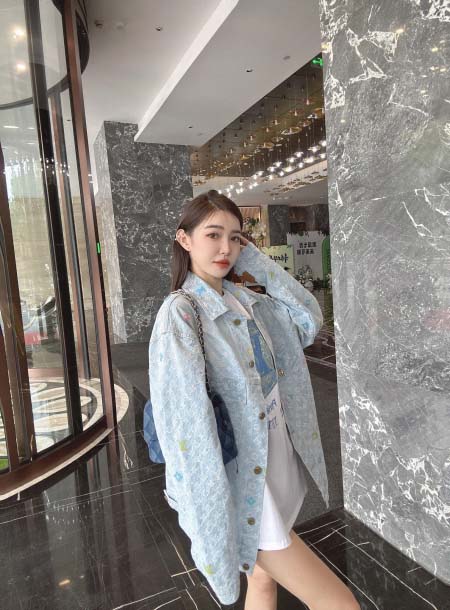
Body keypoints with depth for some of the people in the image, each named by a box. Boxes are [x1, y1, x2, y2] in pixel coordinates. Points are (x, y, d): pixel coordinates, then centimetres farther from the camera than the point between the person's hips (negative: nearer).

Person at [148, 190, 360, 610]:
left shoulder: (245, 300, 4)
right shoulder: (180, 313, -19)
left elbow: (309, 320, 2)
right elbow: (185, 423, -23)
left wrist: (256, 262, -3)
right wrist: (207, 514, -22)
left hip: (278, 462, 7)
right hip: (242, 482, -7)